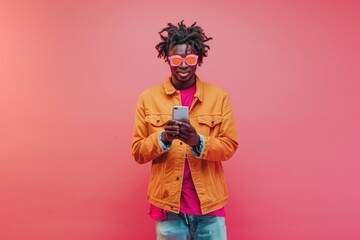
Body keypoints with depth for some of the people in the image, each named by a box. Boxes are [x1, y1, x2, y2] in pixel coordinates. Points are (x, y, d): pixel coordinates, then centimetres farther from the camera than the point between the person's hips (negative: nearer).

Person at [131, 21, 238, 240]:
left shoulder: (219, 96, 1)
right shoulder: (148, 98, 0)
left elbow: (229, 146, -1)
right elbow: (138, 152, 1)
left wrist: (198, 141, -19)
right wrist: (163, 138, -18)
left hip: (209, 203, 1)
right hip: (168, 203, 0)